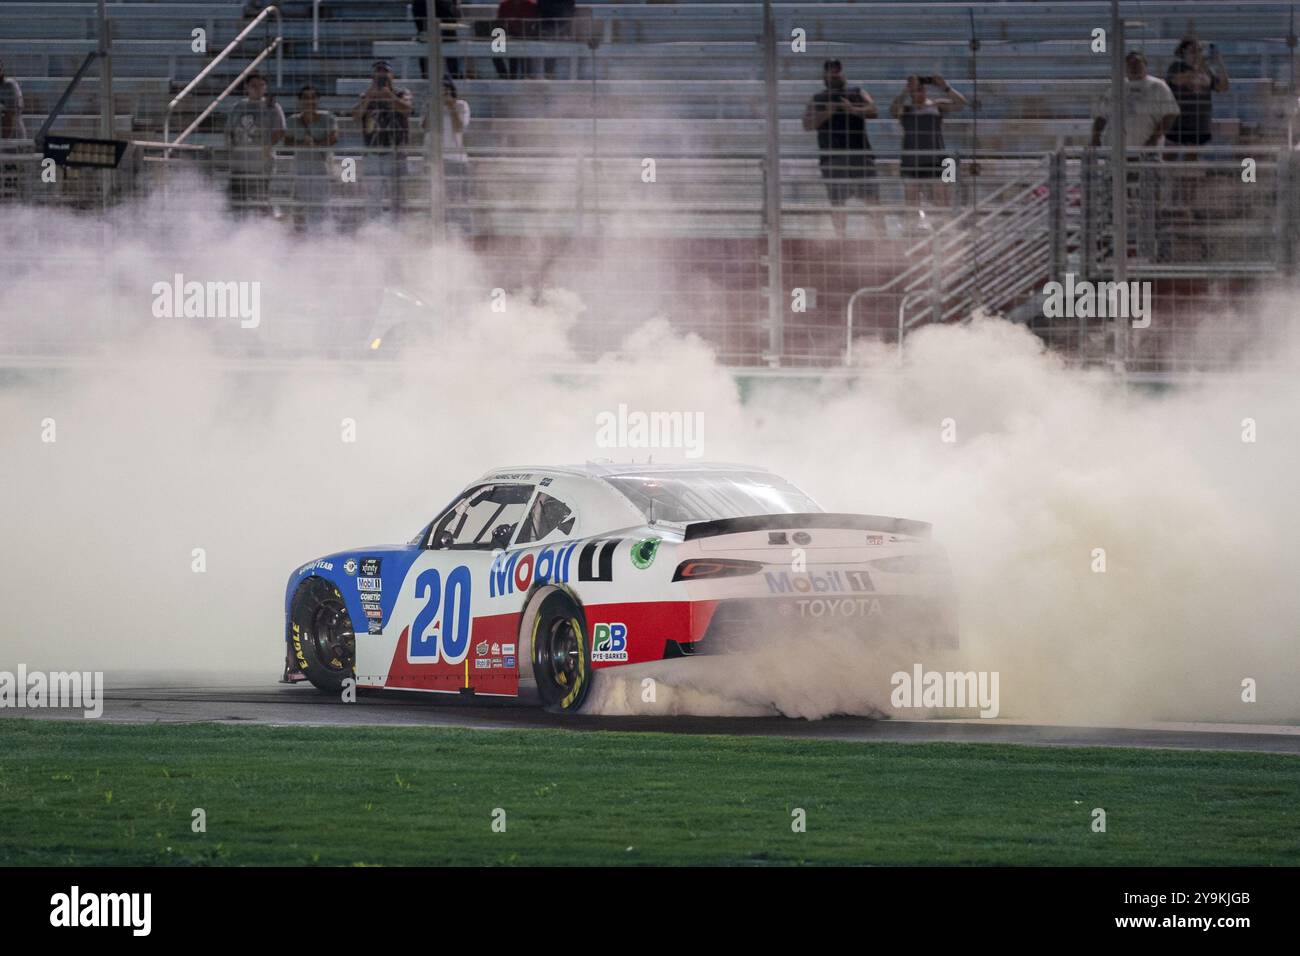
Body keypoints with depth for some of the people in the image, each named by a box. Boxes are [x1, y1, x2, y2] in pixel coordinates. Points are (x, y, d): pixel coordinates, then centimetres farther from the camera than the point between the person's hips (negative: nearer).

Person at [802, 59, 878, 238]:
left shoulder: (858, 93, 15)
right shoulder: (817, 100, 14)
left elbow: (874, 111, 1)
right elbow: (807, 125, 3)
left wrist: (853, 109, -14)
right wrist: (826, 114, -11)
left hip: (860, 153, 0)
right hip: (832, 155, 0)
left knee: (871, 196, -6)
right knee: (837, 202, -2)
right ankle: (840, 237, 3)